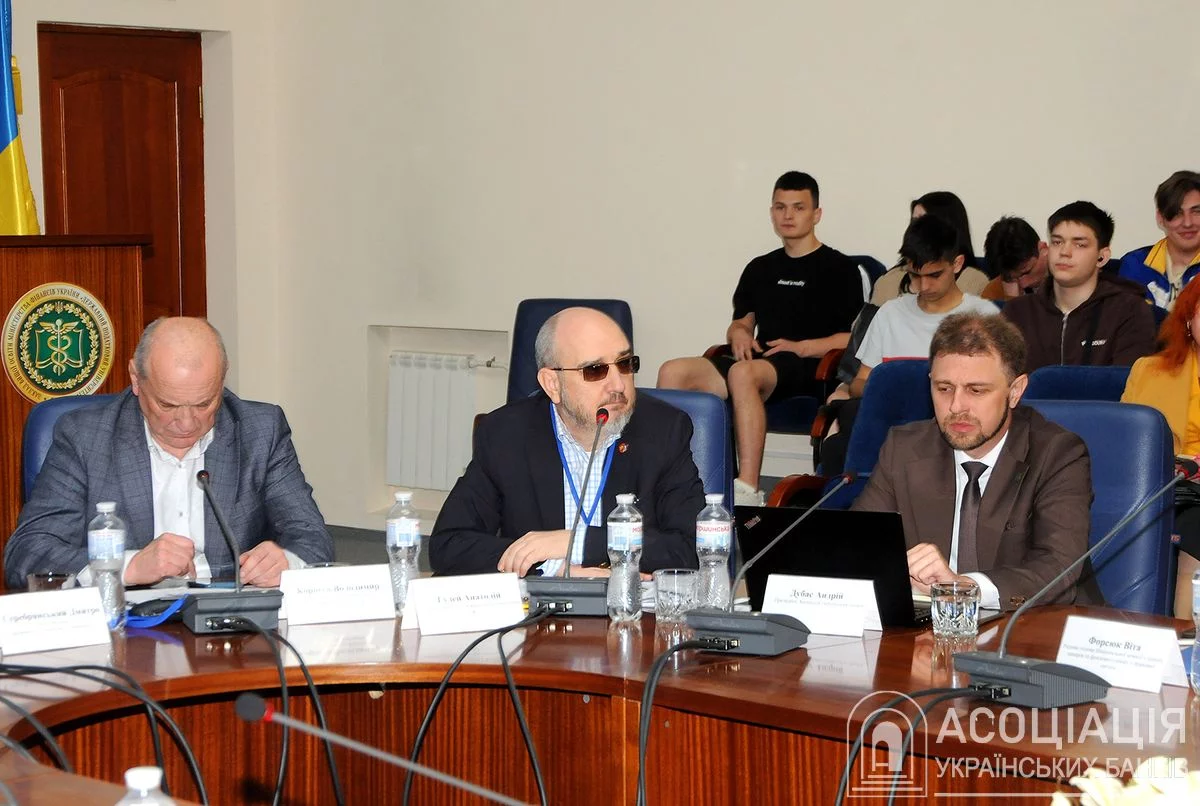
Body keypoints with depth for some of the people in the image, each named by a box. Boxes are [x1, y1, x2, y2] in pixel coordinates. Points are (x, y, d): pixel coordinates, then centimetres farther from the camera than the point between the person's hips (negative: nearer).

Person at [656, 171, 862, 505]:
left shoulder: (839, 268, 6)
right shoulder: (760, 268, 25)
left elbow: (853, 338, -2)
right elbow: (741, 323, 31)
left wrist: (801, 347, -14)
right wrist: (739, 335, 7)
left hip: (808, 369, -6)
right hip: (759, 361, 7)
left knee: (742, 373, -40)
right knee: (673, 372, -17)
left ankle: (747, 493, -46)